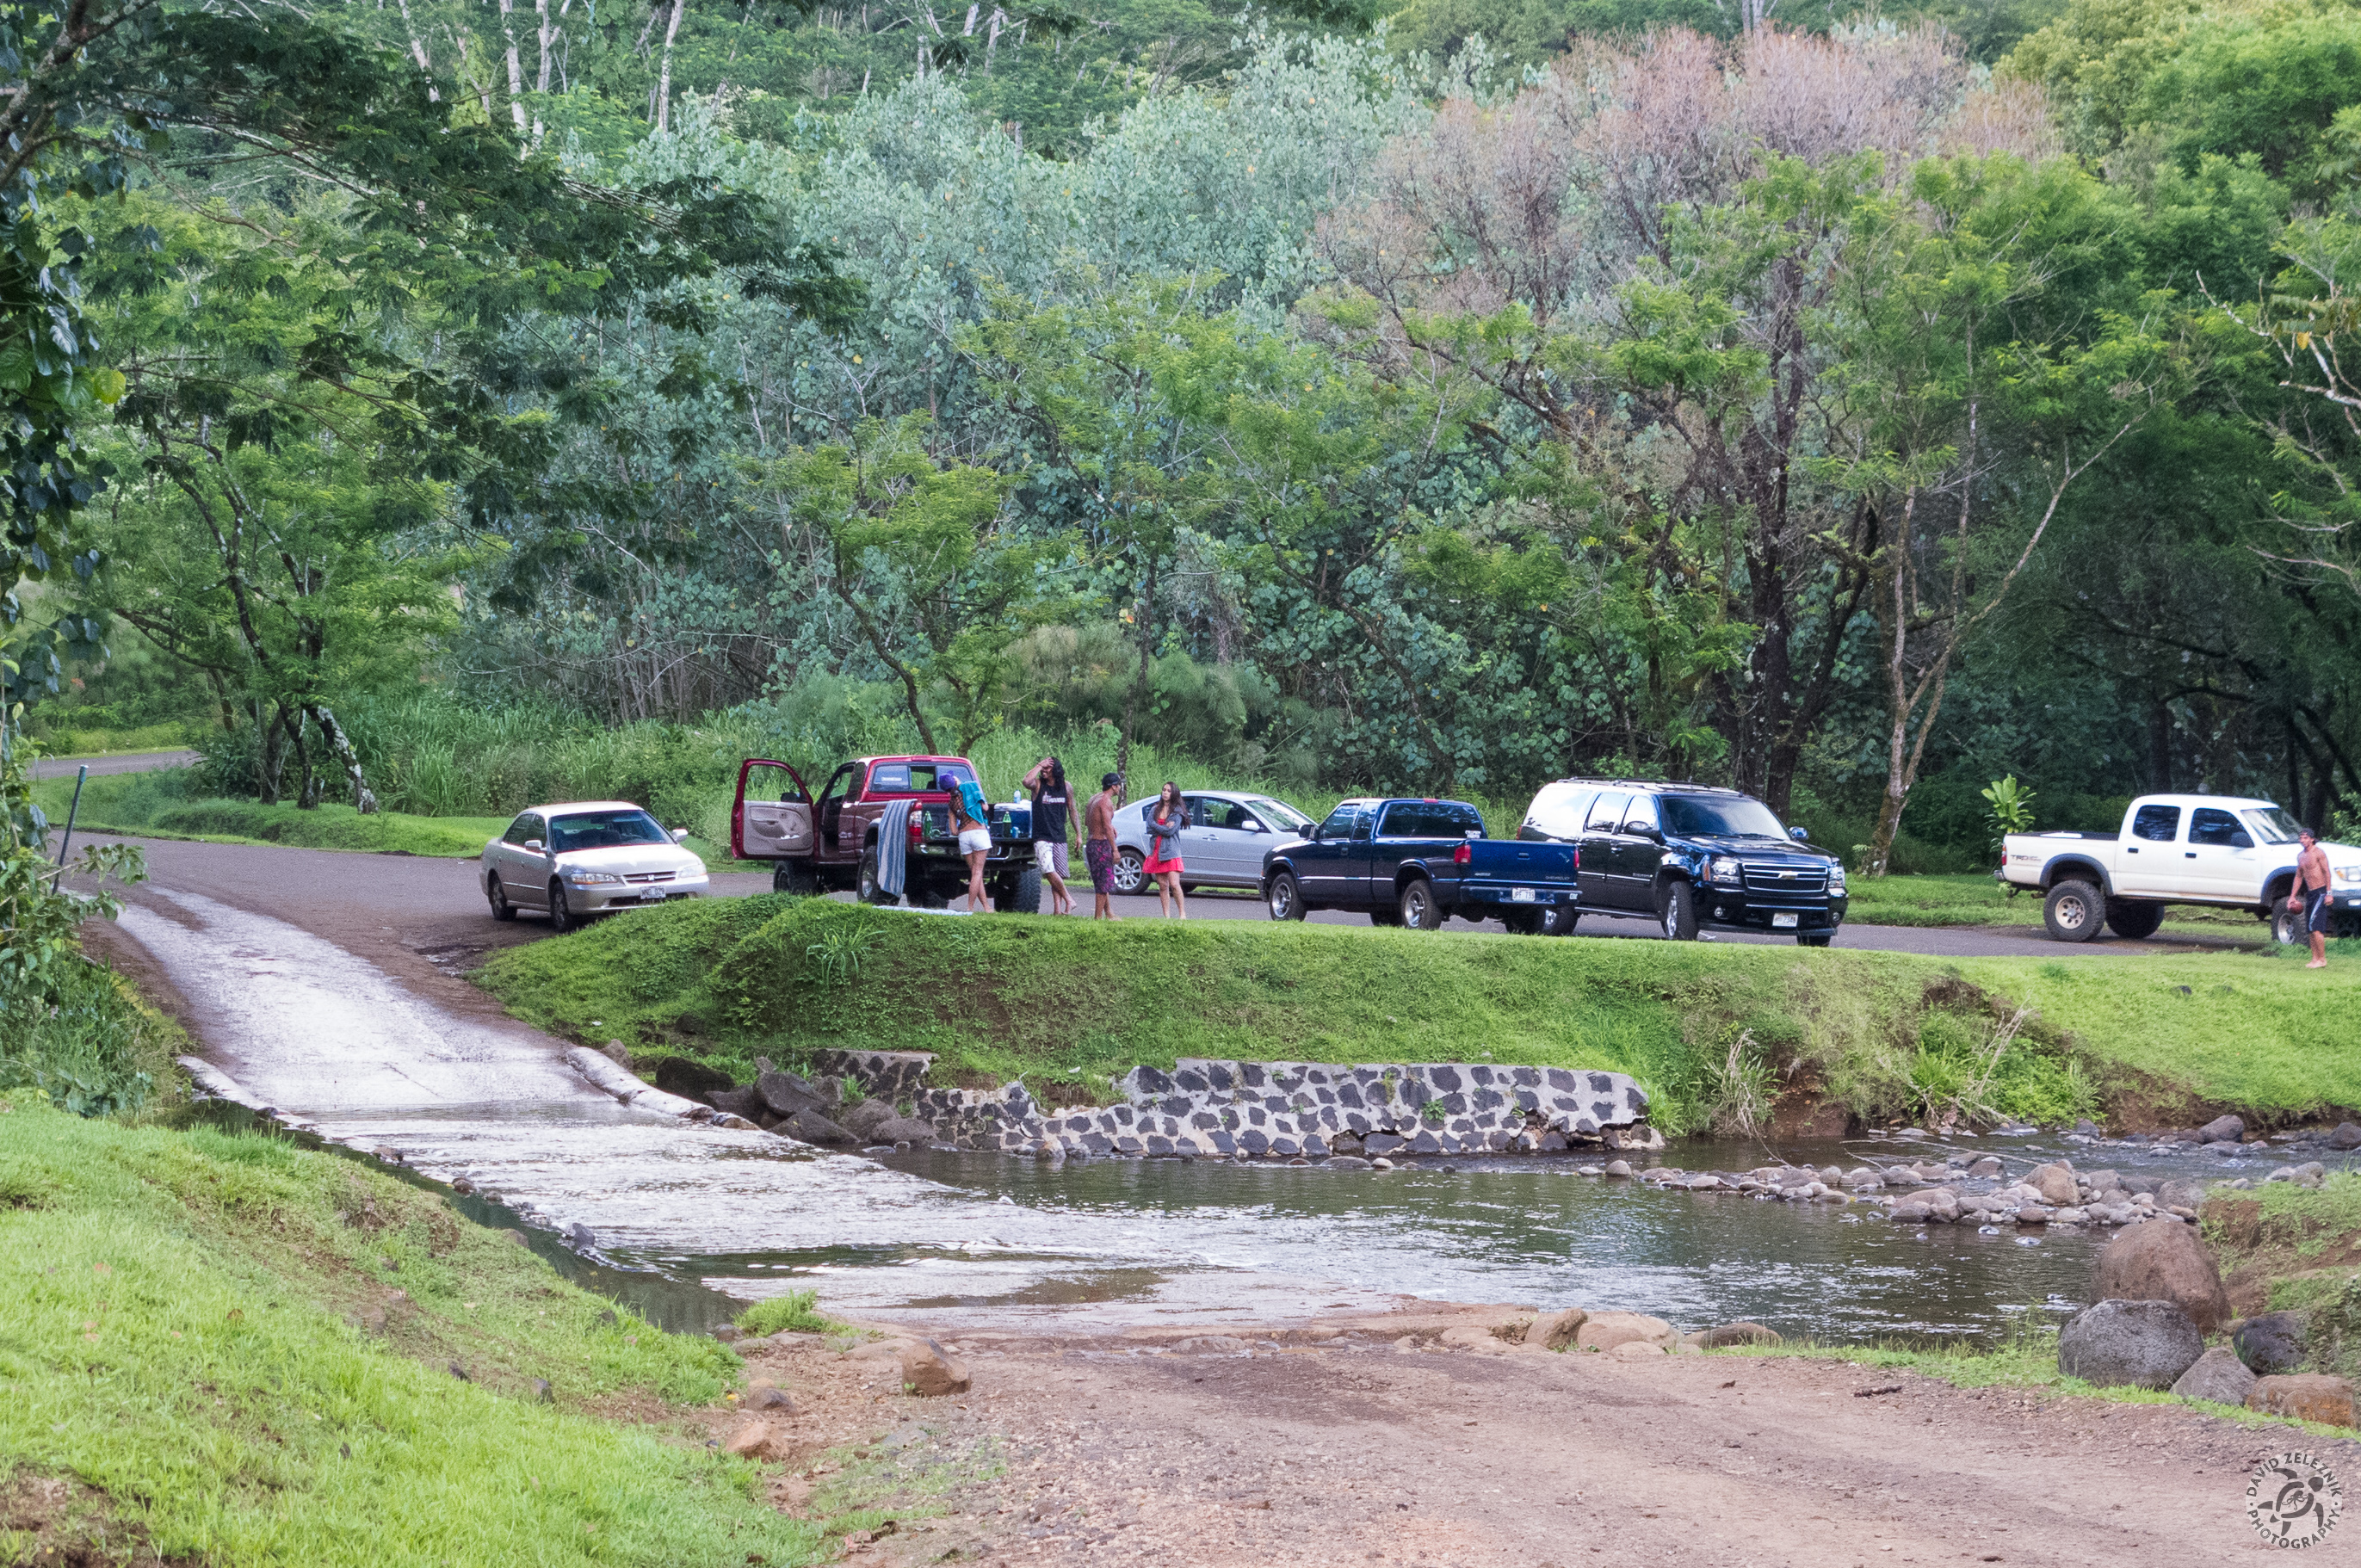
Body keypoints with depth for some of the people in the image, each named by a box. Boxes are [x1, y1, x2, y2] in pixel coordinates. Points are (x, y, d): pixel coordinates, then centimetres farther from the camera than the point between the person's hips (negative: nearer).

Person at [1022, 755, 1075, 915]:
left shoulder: (1065, 787, 7)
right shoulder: (1038, 785, -1)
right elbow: (1027, 782, -26)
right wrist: (1039, 766, -17)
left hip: (1060, 837, 3)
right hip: (1042, 837, -3)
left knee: (1058, 875, 0)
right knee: (1049, 871, -18)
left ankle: (1057, 909, 1)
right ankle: (1068, 900, -8)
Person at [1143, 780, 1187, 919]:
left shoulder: (1177, 811, -1)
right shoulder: (1155, 810, 14)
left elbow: (1170, 831, -12)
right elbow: (1149, 827, 0)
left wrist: (1157, 828, -2)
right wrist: (1164, 828, -8)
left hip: (1171, 852, -5)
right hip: (1156, 850, 5)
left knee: (1174, 884, -13)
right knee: (1162, 886, 4)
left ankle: (1183, 914, -6)